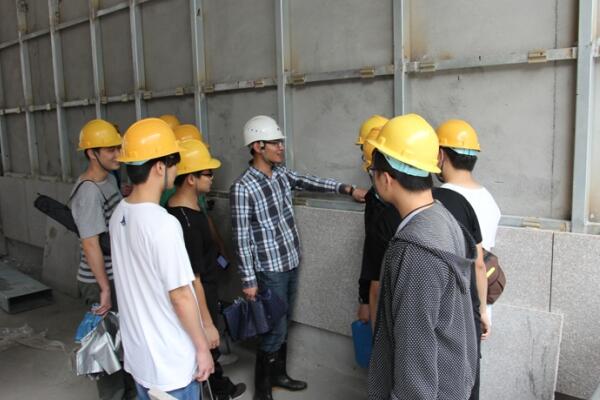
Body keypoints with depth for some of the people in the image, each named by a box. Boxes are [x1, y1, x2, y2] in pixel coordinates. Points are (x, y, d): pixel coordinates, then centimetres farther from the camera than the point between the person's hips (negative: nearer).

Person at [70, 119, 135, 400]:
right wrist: (105, 288, -21)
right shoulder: (89, 191, -23)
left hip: (119, 275, 9)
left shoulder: (109, 179, 5)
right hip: (100, 282, -9)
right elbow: (91, 244, -25)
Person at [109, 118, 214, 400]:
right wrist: (202, 348, -10)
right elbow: (180, 296, -22)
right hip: (170, 359, -8)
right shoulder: (163, 224, -27)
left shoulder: (119, 214, -1)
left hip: (137, 350, 8)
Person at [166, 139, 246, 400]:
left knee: (210, 351, 28)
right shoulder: (185, 223, -31)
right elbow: (192, 280, -28)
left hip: (205, 297, 10)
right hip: (197, 304, -10)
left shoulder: (187, 205, 0)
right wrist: (207, 323, -22)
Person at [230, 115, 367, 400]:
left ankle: (278, 374, 38)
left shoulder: (281, 173, 3)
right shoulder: (242, 188, -19)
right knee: (275, 331, 2)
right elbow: (241, 238, -17)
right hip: (270, 270, -7)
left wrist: (346, 188, 8)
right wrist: (248, 280, -14)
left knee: (284, 325, 19)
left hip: (291, 263, 7)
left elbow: (310, 183, 16)